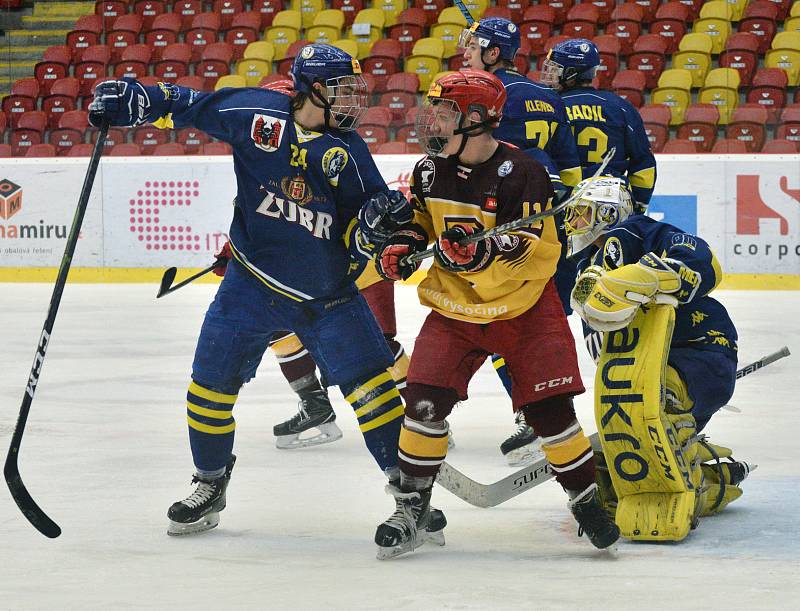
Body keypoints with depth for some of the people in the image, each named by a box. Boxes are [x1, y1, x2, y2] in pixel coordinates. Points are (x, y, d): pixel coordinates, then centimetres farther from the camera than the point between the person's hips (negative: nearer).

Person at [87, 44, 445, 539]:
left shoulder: (347, 150, -6)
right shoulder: (256, 113, -10)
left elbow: (358, 237, -5)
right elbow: (190, 105, 2)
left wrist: (378, 219, -27)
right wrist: (133, 97, -12)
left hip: (329, 294, 0)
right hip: (253, 286, 0)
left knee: (371, 382, -8)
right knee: (212, 384, 3)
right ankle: (210, 485, 26)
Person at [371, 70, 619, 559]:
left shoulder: (522, 173, -18)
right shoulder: (429, 172, 1)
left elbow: (538, 247, -23)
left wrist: (483, 249, -38)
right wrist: (404, 243, 2)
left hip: (523, 308, -4)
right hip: (454, 307, 4)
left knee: (549, 408, -7)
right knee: (425, 401, -9)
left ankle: (587, 498, 12)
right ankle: (412, 505, 4)